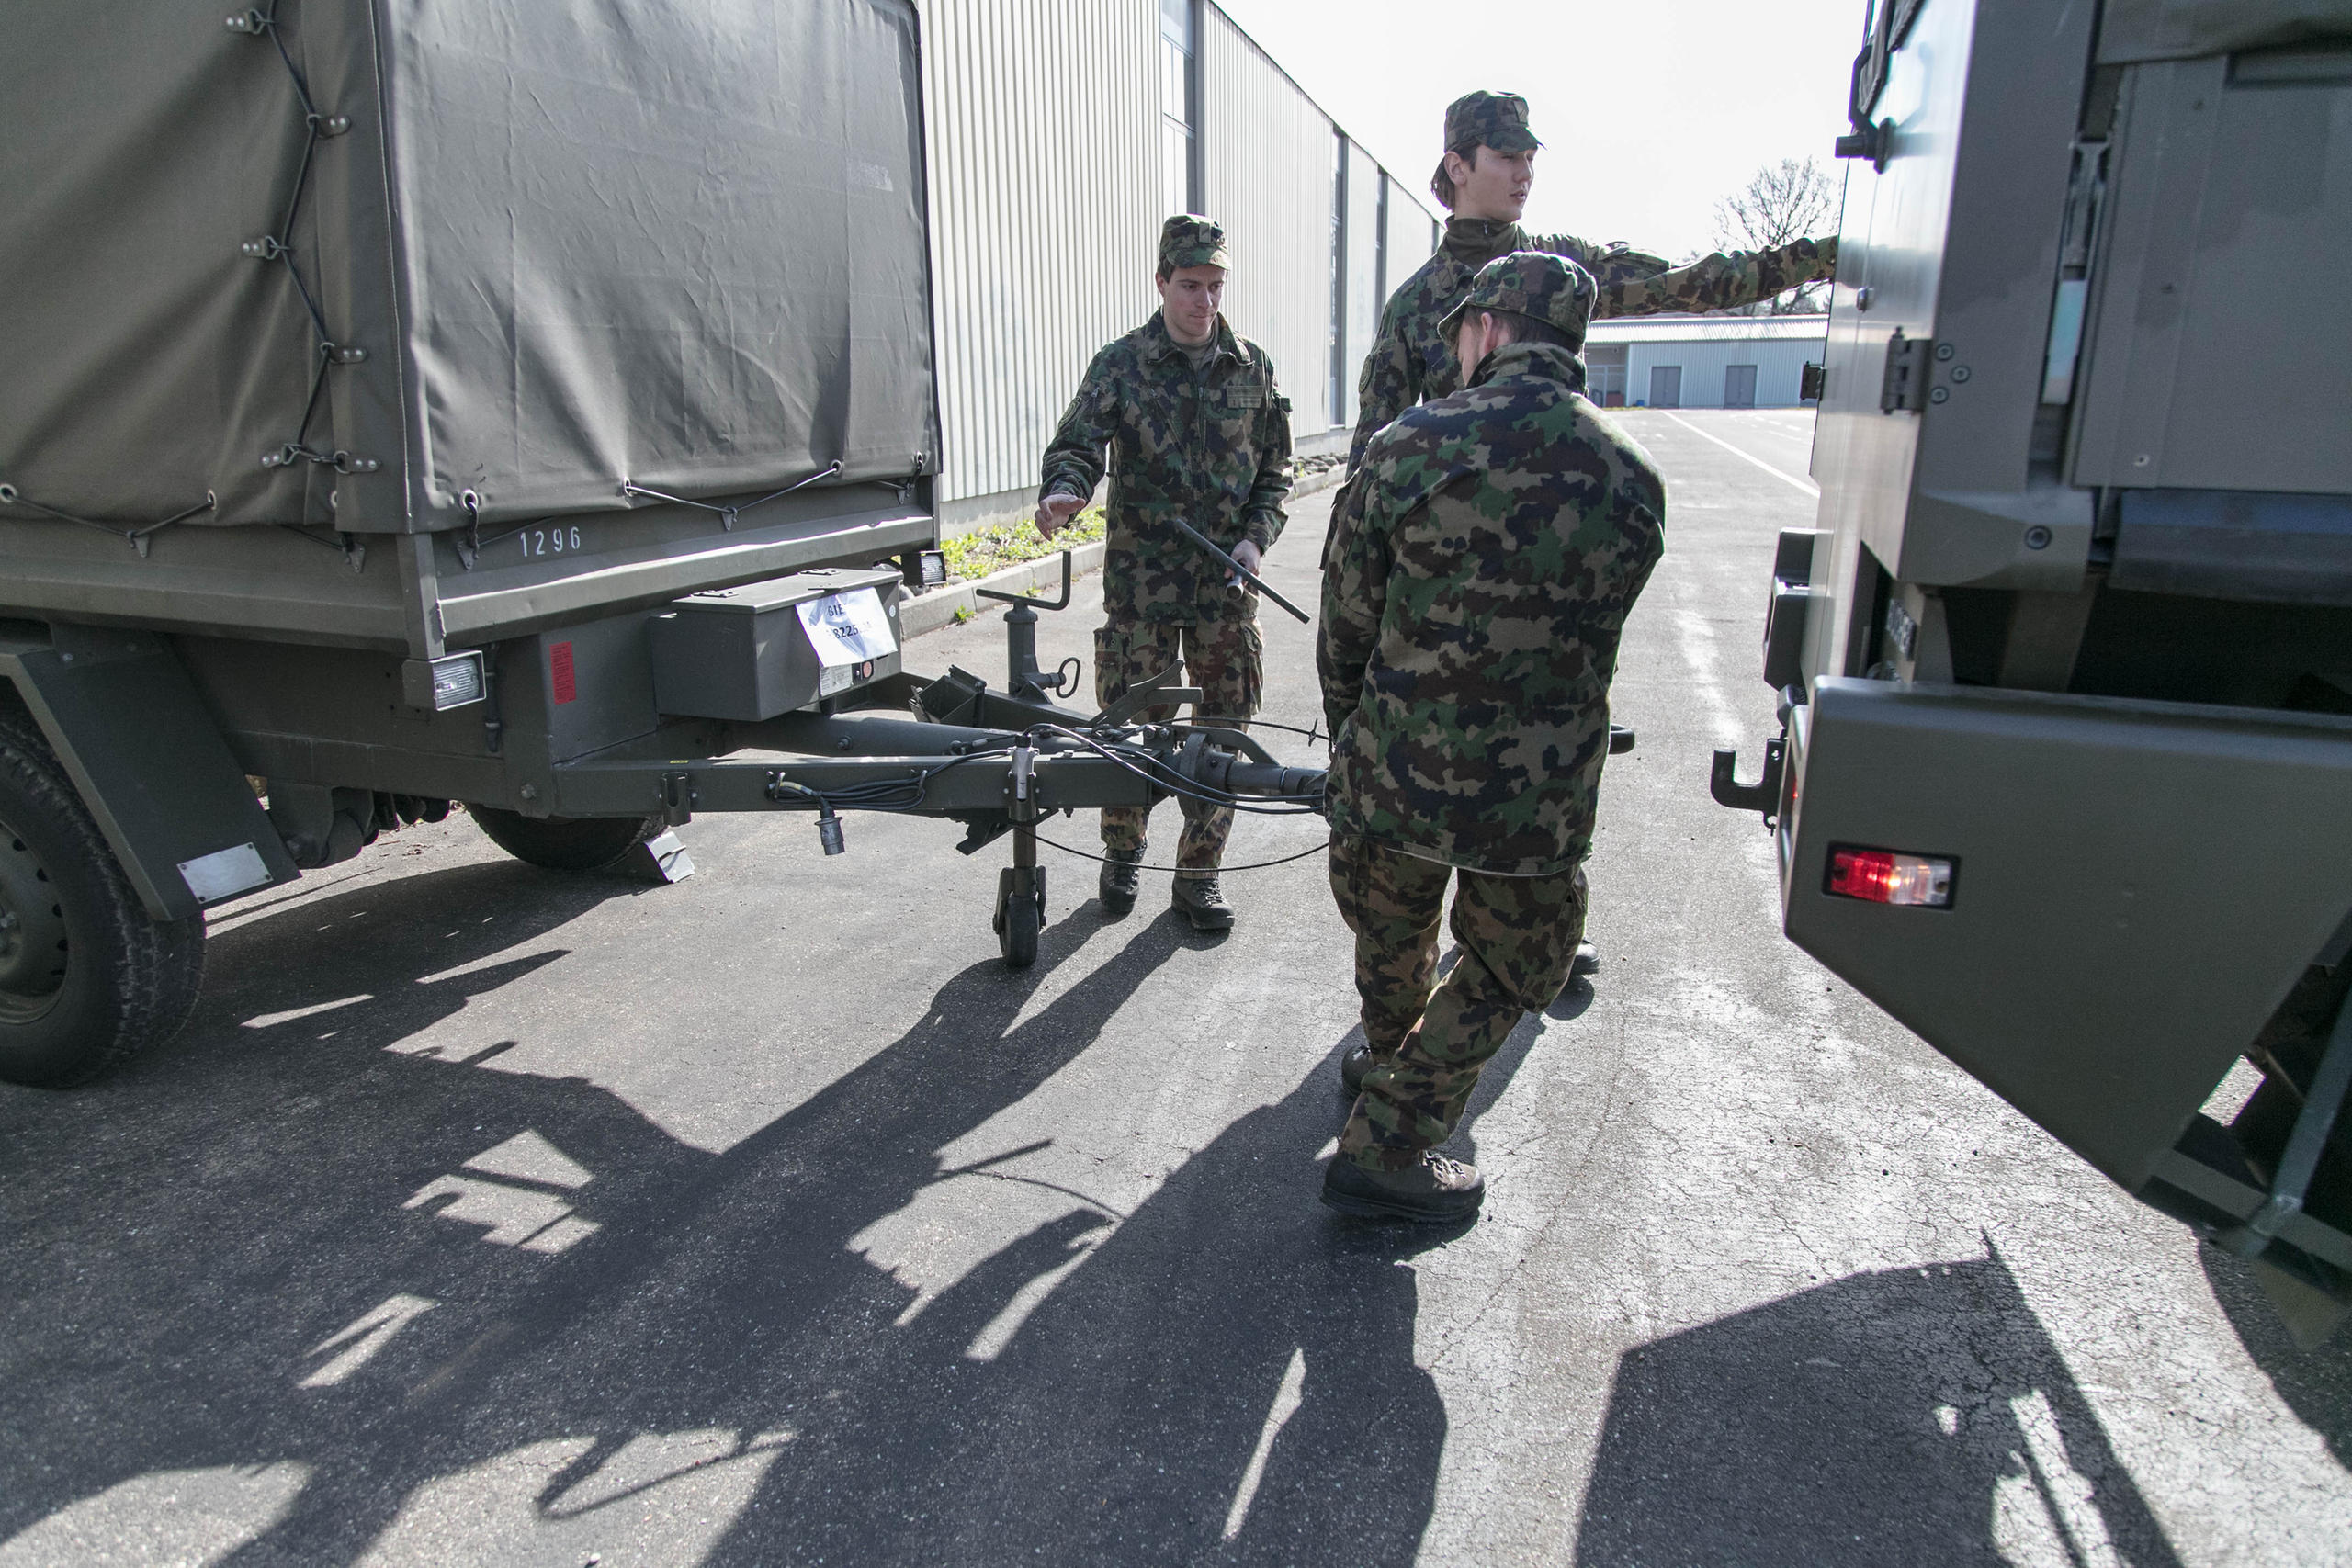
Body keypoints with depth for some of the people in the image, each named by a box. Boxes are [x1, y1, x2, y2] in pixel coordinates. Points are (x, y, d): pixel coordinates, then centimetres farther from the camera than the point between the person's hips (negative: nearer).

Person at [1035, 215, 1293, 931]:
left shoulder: (1252, 367, 6)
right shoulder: (1120, 364, -2)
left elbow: (1274, 469, 12)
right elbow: (1076, 443, -11)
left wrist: (1257, 538, -4)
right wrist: (1063, 490, -34)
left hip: (1226, 580, 2)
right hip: (1141, 577, -2)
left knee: (1222, 727, 5)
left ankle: (1198, 873, 19)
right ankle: (1123, 852, 28)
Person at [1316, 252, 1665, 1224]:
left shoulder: (1408, 446, -9)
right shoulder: (1634, 481, -3)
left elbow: (1346, 622, -2)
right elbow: (1589, 641, 7)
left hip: (1393, 770, 1)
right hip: (1537, 799, 0)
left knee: (1390, 940, 28)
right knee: (1505, 973, 22)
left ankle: (1390, 1061, 55)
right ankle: (1387, 1149, 20)